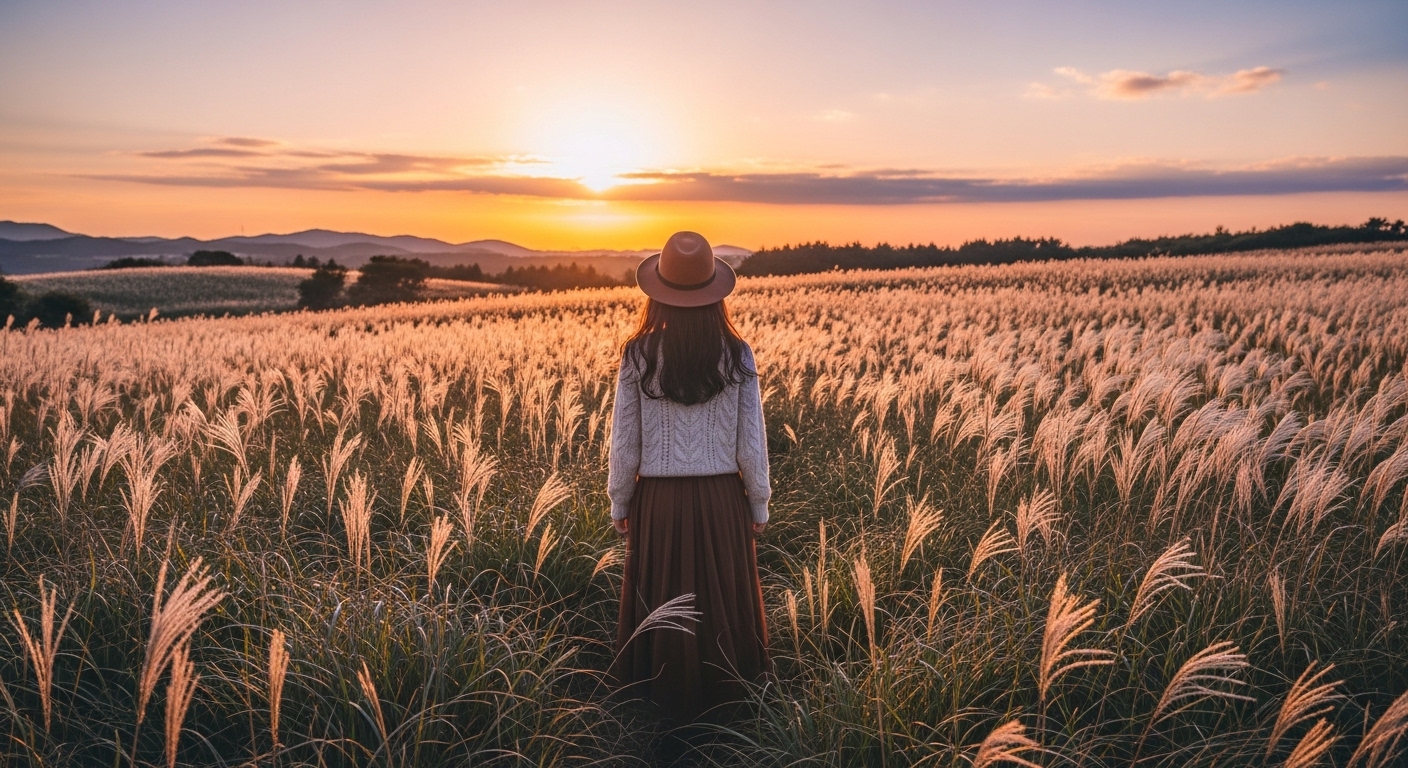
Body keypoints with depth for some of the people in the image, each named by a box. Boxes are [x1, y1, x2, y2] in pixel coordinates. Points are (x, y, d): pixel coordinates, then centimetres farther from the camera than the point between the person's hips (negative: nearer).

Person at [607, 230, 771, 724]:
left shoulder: (639, 355, -10)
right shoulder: (736, 355, -8)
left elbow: (625, 441, -4)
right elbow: (751, 442, -4)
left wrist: (619, 504, 9)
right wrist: (759, 504, 9)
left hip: (659, 499, 0)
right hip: (721, 497, 0)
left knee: (661, 604, 16)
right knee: (722, 602, 17)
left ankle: (665, 703, 32)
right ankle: (722, 701, 33)